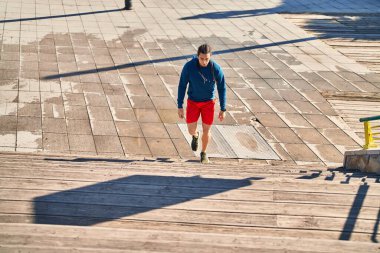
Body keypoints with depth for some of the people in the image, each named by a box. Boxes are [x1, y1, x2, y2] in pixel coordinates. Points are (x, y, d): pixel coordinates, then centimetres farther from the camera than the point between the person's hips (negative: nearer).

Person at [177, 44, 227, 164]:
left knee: (206, 130, 3)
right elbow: (182, 86, -12)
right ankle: (195, 135, 38)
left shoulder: (216, 69, -22)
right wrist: (180, 107, -11)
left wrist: (223, 109, -6)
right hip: (193, 102, 0)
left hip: (208, 102, 0)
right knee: (191, 130, -1)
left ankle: (203, 152, 31)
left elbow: (222, 89, -10)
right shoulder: (189, 66, -22)